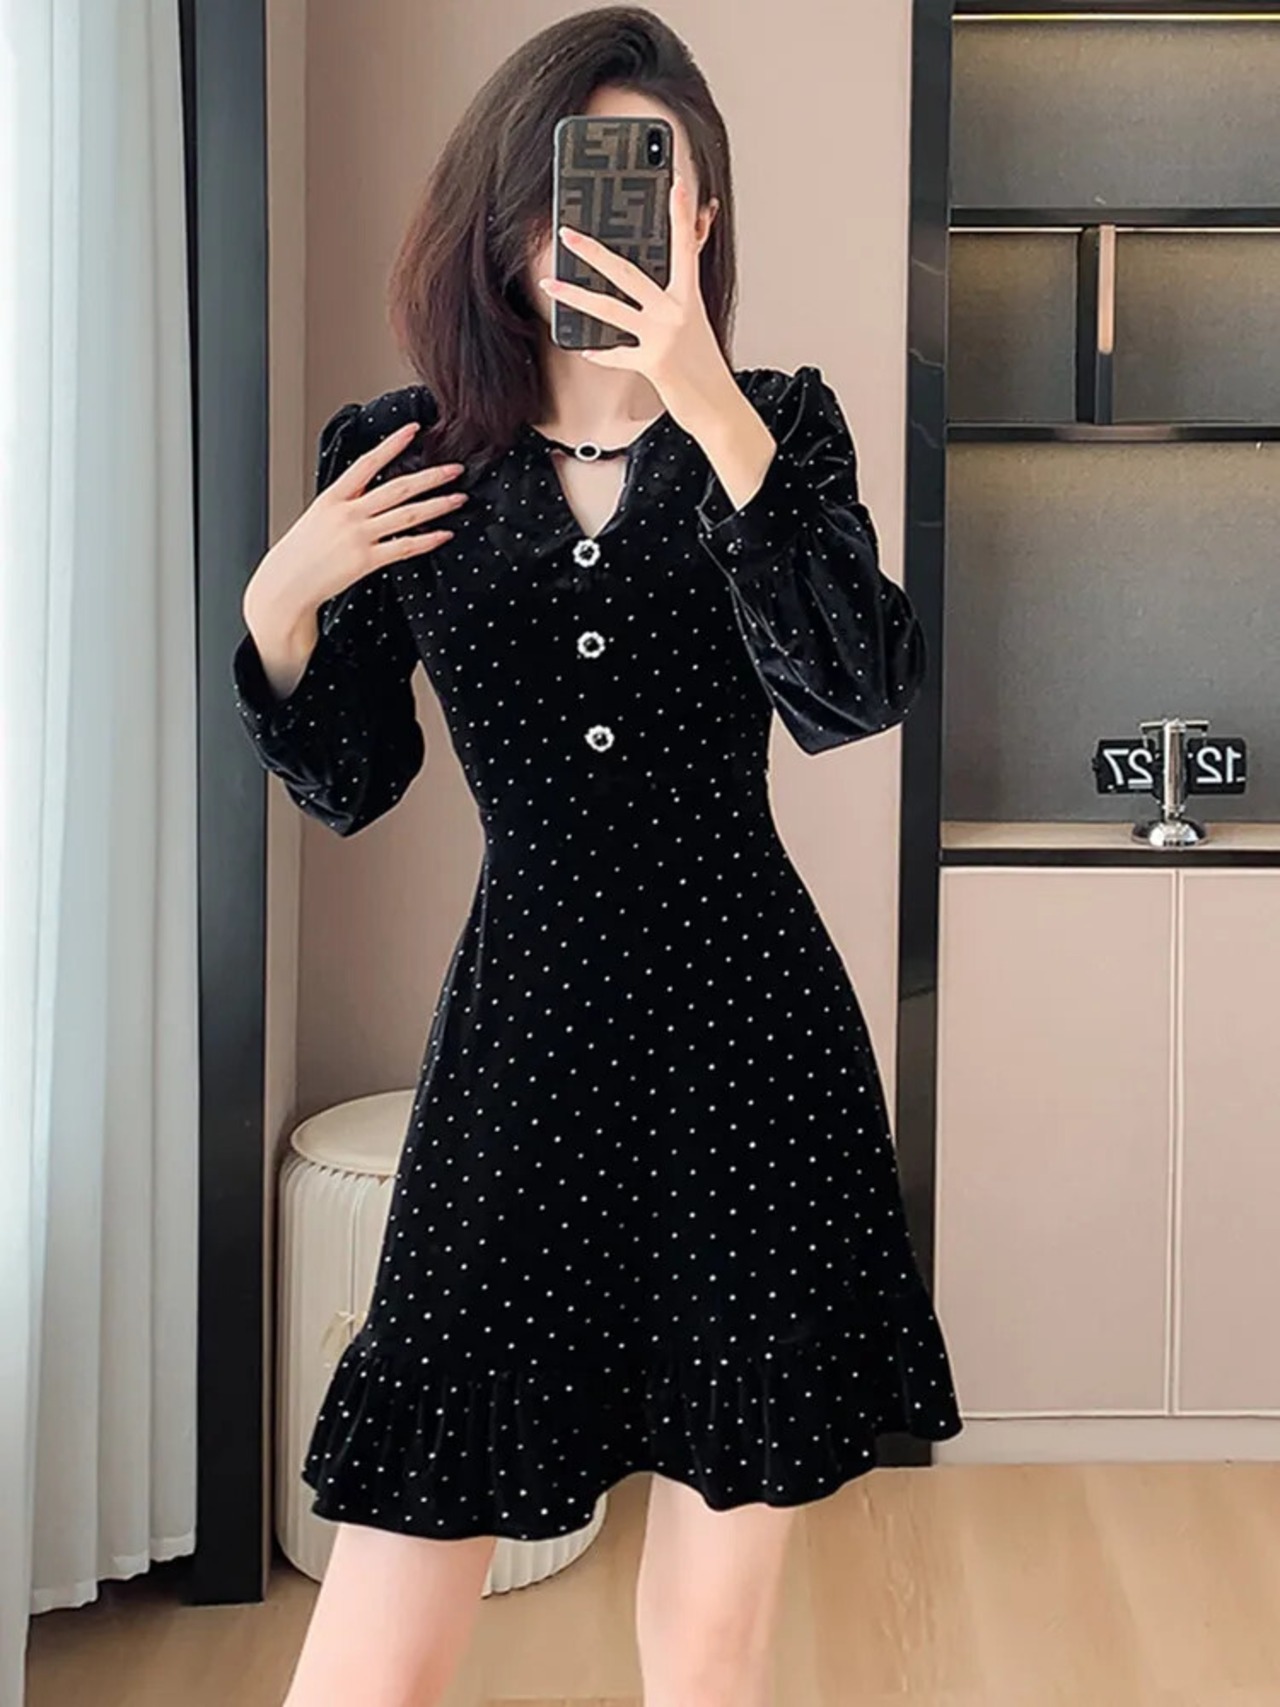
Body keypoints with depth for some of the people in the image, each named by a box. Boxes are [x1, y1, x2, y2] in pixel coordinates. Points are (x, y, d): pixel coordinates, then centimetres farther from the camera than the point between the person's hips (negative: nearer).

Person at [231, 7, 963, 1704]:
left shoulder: (779, 426, 3)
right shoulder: (399, 454, 5)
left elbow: (861, 690, -15)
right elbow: (352, 784, 9)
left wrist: (706, 400, -21)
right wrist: (278, 607, -9)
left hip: (757, 1050, 0)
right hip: (522, 1044, 1)